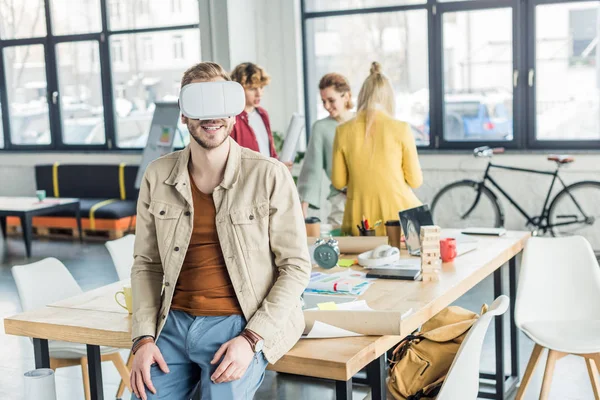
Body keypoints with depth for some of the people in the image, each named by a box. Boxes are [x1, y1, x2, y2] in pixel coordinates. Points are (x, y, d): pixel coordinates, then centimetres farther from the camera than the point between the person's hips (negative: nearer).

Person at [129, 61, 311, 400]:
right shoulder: (158, 177, 4)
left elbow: (296, 266, -6)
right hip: (174, 324, 3)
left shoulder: (270, 176, -8)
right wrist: (144, 339, -2)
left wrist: (251, 339, -13)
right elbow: (146, 264, 9)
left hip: (237, 326, -3)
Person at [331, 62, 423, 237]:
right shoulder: (401, 128, -8)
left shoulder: (343, 131, -3)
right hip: (397, 214, -2)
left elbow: (338, 182, 6)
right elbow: (415, 181, -1)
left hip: (360, 220, 2)